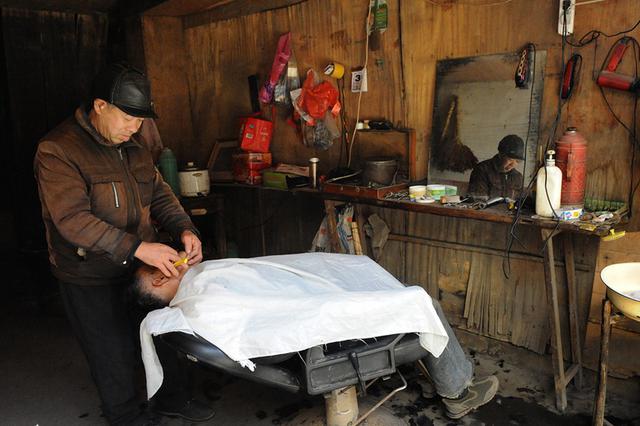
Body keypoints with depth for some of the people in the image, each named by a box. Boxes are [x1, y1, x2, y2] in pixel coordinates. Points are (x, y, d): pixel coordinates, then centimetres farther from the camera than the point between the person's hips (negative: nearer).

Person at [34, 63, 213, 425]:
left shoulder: (132, 147, 6)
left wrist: (184, 230, -12)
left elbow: (159, 192, 7)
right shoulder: (57, 150, -18)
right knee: (115, 354, 10)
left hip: (139, 266, 7)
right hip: (91, 278, -6)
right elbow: (72, 219, -27)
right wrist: (138, 248, -32)